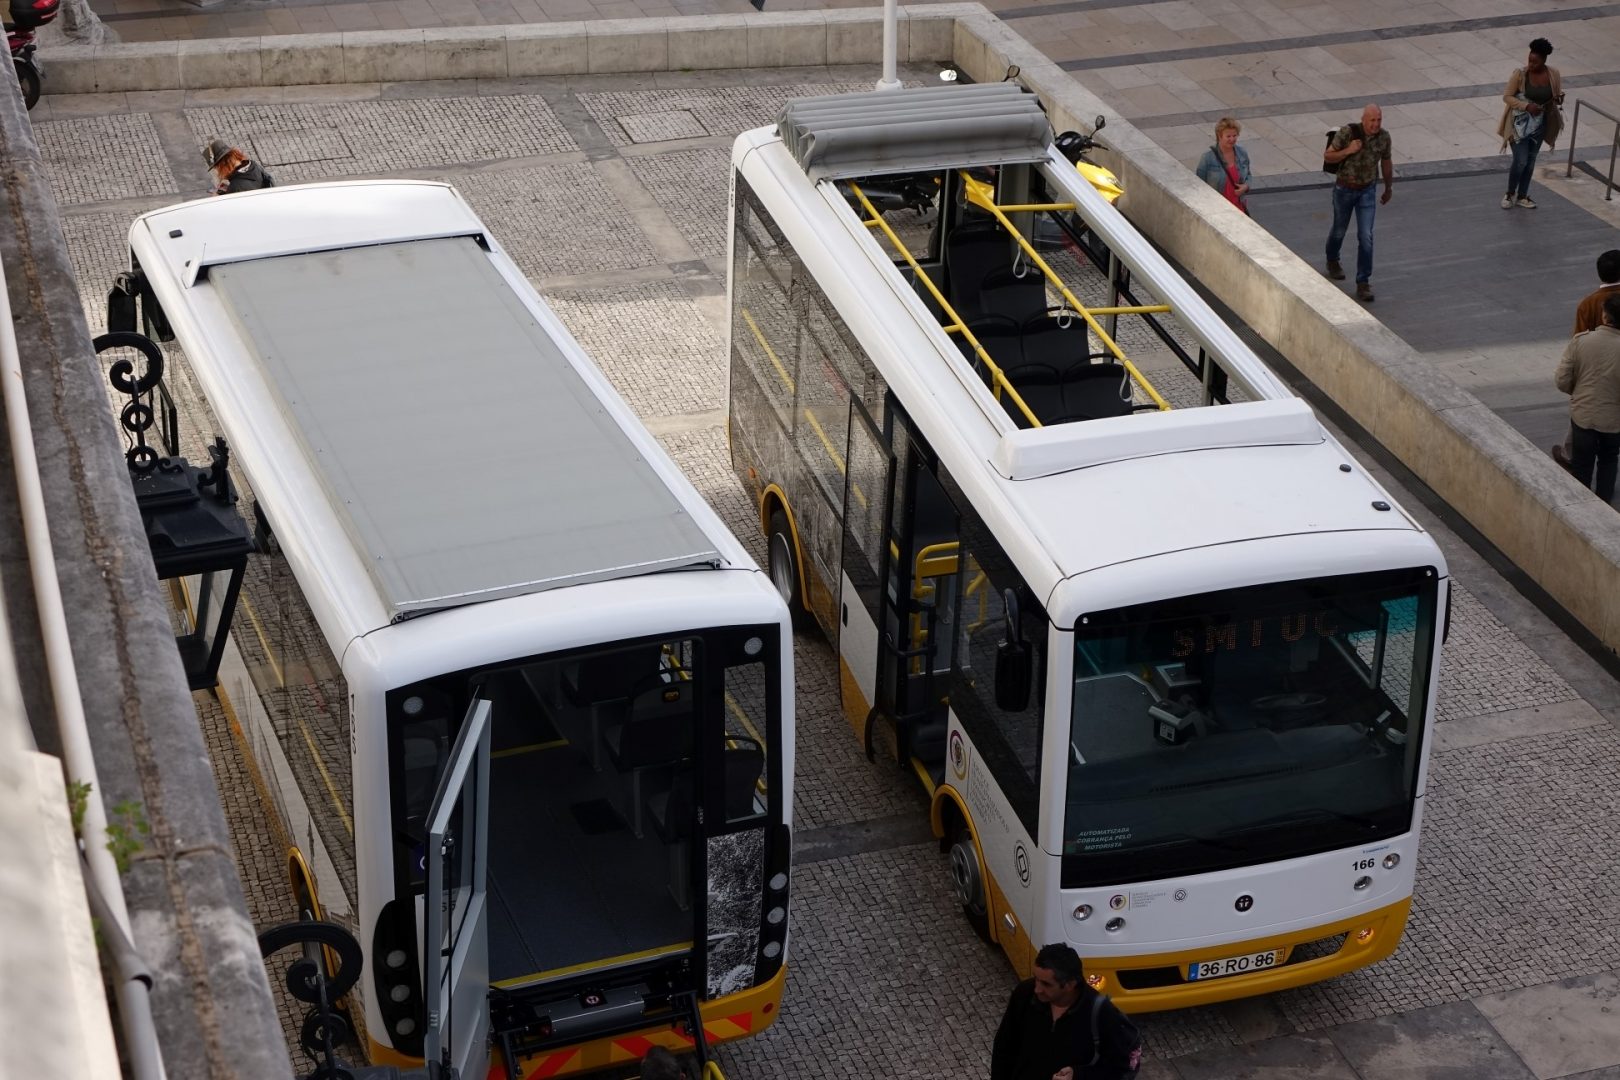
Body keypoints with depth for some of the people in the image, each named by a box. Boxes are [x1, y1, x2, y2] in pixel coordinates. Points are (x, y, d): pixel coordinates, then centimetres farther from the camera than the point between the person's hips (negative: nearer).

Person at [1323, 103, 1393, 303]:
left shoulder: (1383, 137, -11)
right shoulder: (1347, 132, -22)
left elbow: (1386, 162, 6)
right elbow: (1327, 157, -15)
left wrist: (1389, 188, 17)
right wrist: (1348, 151, -31)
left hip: (1367, 191, 1)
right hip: (1344, 189, -1)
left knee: (1366, 237, -9)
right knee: (1340, 230, 20)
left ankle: (1363, 283, -4)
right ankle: (1332, 261, 51)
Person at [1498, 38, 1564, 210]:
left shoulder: (1553, 74, -8)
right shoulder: (1520, 74, -18)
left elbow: (1558, 94, 8)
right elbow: (1507, 96, -13)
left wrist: (1559, 99, -17)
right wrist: (1526, 106, -25)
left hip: (1539, 124, 4)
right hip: (1520, 124, -4)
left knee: (1530, 161, 13)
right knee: (1520, 161, -6)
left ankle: (1522, 197, 27)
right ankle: (1510, 194, 18)